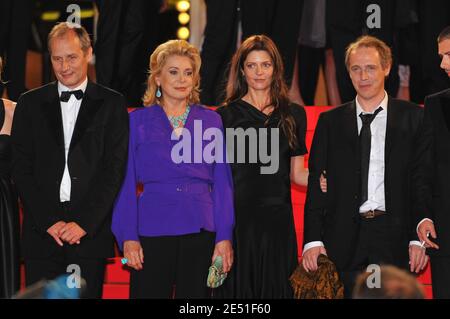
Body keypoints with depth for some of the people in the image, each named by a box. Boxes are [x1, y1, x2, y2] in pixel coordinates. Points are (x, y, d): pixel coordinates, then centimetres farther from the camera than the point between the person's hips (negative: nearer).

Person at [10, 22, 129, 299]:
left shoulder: (112, 104, 5)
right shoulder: (30, 103, 10)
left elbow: (114, 169, -1)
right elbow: (22, 170, 5)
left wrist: (84, 223, -10)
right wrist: (49, 222, -6)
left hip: (91, 232, -1)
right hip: (42, 232, 1)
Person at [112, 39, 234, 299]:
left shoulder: (211, 121, 9)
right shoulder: (138, 121, 5)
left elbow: (222, 183, 7)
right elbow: (127, 183, 3)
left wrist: (225, 237, -2)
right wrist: (128, 237, -6)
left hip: (201, 233, 1)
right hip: (152, 233, -1)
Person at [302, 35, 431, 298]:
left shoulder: (413, 118, 6)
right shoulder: (330, 121, 10)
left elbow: (422, 180, 3)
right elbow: (316, 183, 6)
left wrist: (419, 238, -6)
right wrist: (313, 240, -4)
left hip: (395, 236, -1)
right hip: (345, 242, 1)